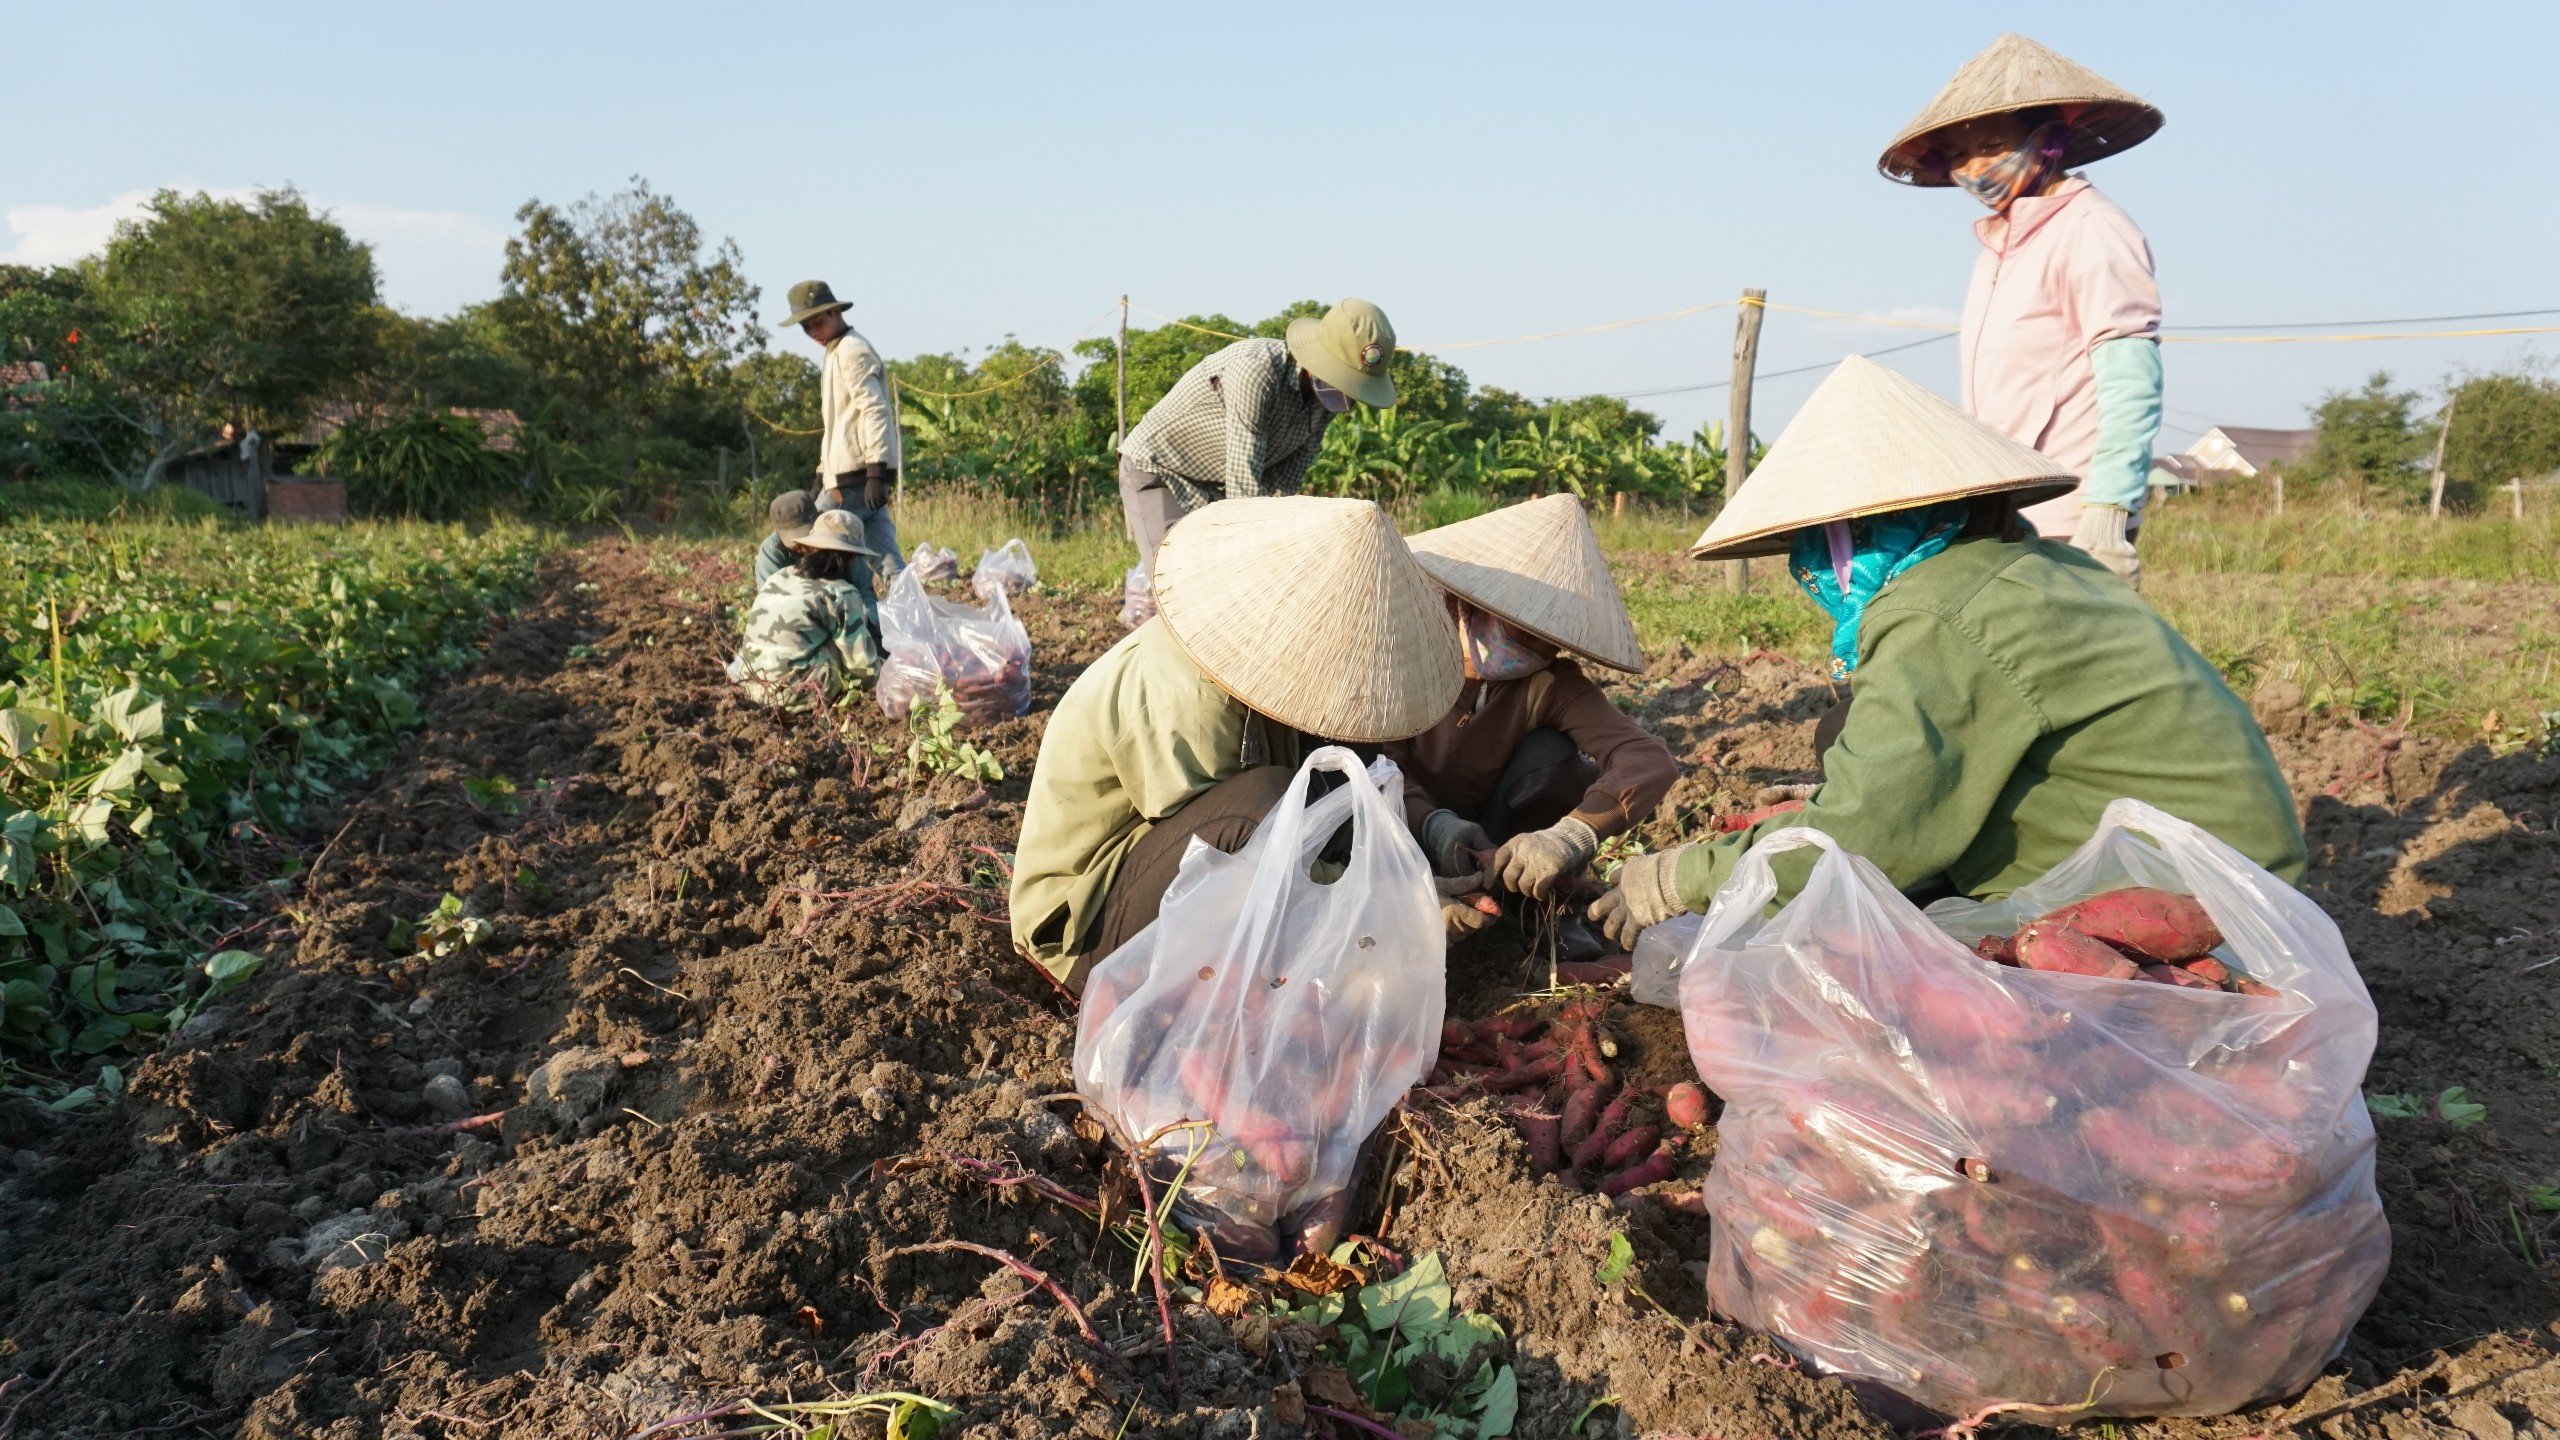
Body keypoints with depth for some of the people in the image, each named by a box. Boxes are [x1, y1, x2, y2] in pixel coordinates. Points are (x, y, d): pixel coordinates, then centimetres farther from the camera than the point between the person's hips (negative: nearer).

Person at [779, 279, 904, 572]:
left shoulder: (852, 351, -9)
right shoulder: (836, 353, 22)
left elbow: (875, 411, -19)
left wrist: (876, 472, -27)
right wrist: (823, 472, 25)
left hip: (854, 478, -9)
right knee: (886, 559, 3)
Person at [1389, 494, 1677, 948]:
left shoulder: (1551, 683, -17)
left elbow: (1649, 761, -31)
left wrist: (1570, 835, -49)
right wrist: (1433, 823, -42)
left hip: (1499, 841, 1)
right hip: (1414, 840, -1)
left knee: (1552, 755, -25)